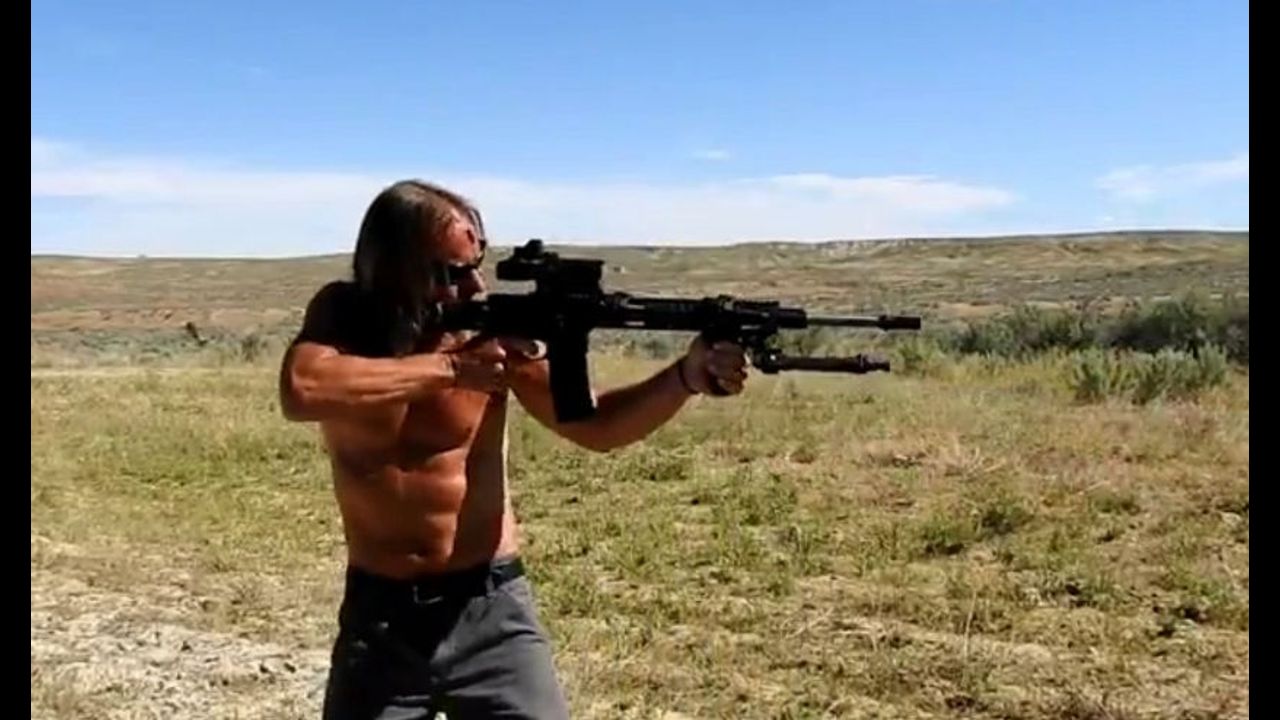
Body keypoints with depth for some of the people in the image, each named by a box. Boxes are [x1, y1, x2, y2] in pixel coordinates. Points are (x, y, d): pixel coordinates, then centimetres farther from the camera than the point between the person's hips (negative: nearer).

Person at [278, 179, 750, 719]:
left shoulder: (495, 326, -7)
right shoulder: (343, 315, -7)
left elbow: (596, 425, -6)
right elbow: (301, 391, -28)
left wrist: (687, 377, -23)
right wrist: (449, 367, -29)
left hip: (490, 609, 0)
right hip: (379, 616, 1)